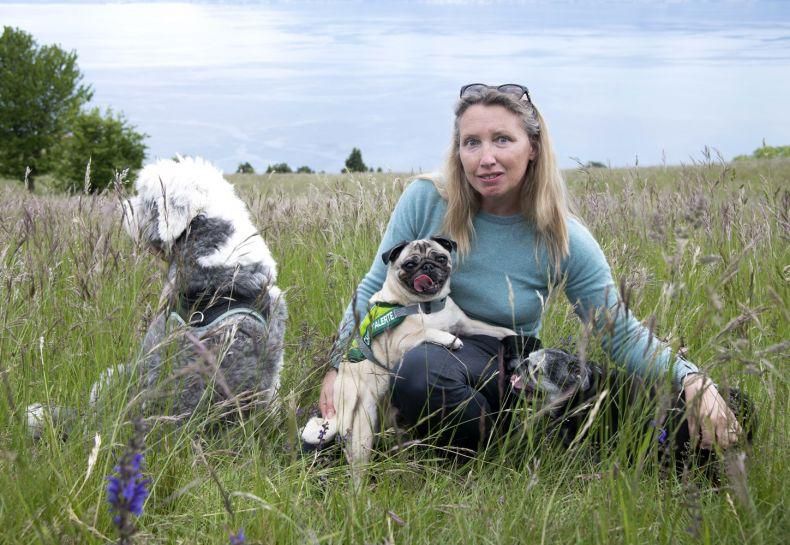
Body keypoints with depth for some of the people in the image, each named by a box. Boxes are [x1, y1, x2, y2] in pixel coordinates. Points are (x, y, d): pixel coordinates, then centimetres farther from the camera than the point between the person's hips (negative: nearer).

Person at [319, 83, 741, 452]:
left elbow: (620, 333, -6)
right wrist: (339, 366, -9)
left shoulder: (564, 240, -10)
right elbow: (373, 289, 0)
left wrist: (691, 379, -22)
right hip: (419, 348, 1)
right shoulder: (425, 200, -10)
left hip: (504, 366, -1)